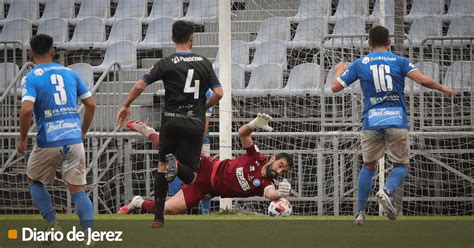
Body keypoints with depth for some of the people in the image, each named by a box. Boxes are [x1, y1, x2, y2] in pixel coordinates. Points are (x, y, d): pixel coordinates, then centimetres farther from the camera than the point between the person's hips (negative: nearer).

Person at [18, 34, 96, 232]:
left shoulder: (30, 78, -3)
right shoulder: (70, 73, 11)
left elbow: (27, 109, -17)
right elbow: (91, 104, 11)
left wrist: (22, 139, -5)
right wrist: (83, 132, 23)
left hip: (48, 142, -3)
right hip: (74, 140, 3)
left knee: (34, 181, 21)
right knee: (78, 189, 6)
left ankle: (52, 223, 5)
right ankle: (90, 230, -14)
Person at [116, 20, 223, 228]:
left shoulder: (167, 64, -1)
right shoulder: (204, 63, 5)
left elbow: (140, 86, -5)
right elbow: (218, 93, 1)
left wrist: (126, 106, 10)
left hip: (171, 121, 0)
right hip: (195, 124, 0)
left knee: (162, 167, 17)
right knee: (190, 177, 5)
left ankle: (158, 217, 9)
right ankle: (176, 164, -31)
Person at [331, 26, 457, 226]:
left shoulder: (359, 64, 7)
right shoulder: (400, 61, 4)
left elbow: (335, 87, 9)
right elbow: (423, 80, -9)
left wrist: (339, 70, 30)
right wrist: (442, 88, 9)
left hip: (371, 122, 2)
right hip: (397, 121, -1)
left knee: (368, 166, 16)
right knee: (401, 165, 11)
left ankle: (360, 213, 9)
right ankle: (386, 191, -21)